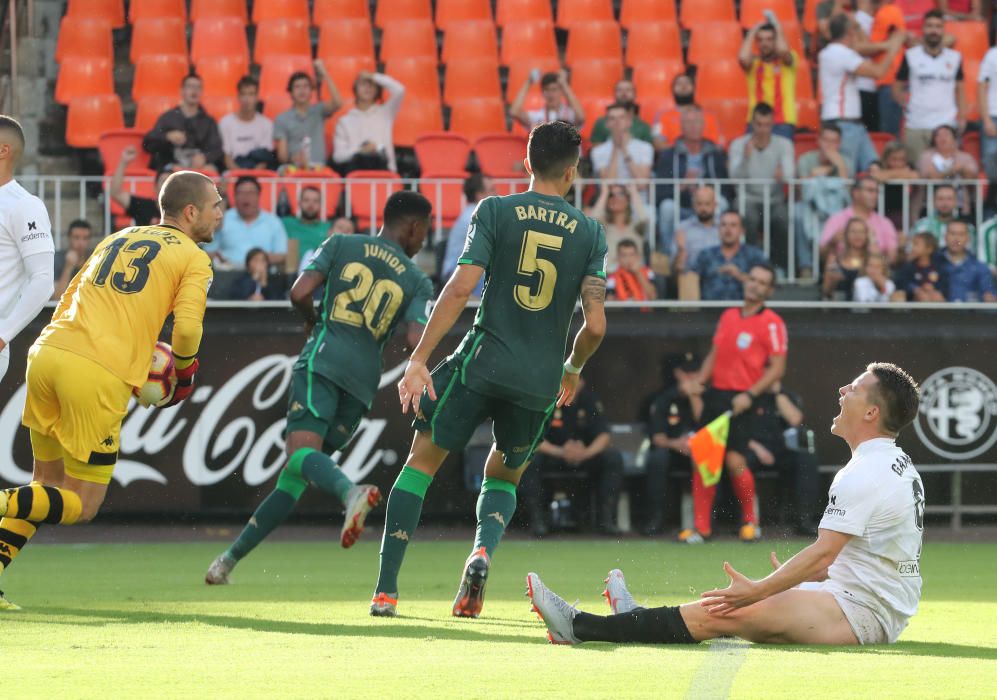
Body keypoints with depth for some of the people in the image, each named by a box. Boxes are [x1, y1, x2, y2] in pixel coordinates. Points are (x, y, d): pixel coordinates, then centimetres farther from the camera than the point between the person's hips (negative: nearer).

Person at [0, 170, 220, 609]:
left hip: (47, 353, 6)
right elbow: (186, 328, -6)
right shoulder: (193, 259, 7)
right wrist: (184, 371, 14)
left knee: (48, 483, 22)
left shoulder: (117, 239, 26)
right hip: (98, 378, -6)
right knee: (81, 506, 3)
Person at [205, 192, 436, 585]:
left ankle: (351, 492, -57)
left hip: (323, 362, -3)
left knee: (301, 452, -25)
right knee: (295, 478, 8)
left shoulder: (342, 245, 11)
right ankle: (232, 557, 11)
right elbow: (415, 340, -3)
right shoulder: (418, 282, 12)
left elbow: (299, 294, 1)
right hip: (364, 380, 3)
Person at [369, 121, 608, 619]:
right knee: (503, 476, 23)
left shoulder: (495, 212, -1)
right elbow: (595, 325, -1)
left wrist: (419, 359, -10)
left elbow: (461, 287, -11)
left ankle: (386, 588, 1)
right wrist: (572, 370, 20)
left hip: (483, 362, -2)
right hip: (541, 381, 2)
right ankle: (483, 549, -10)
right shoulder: (589, 233, 4)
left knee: (422, 461, 11)